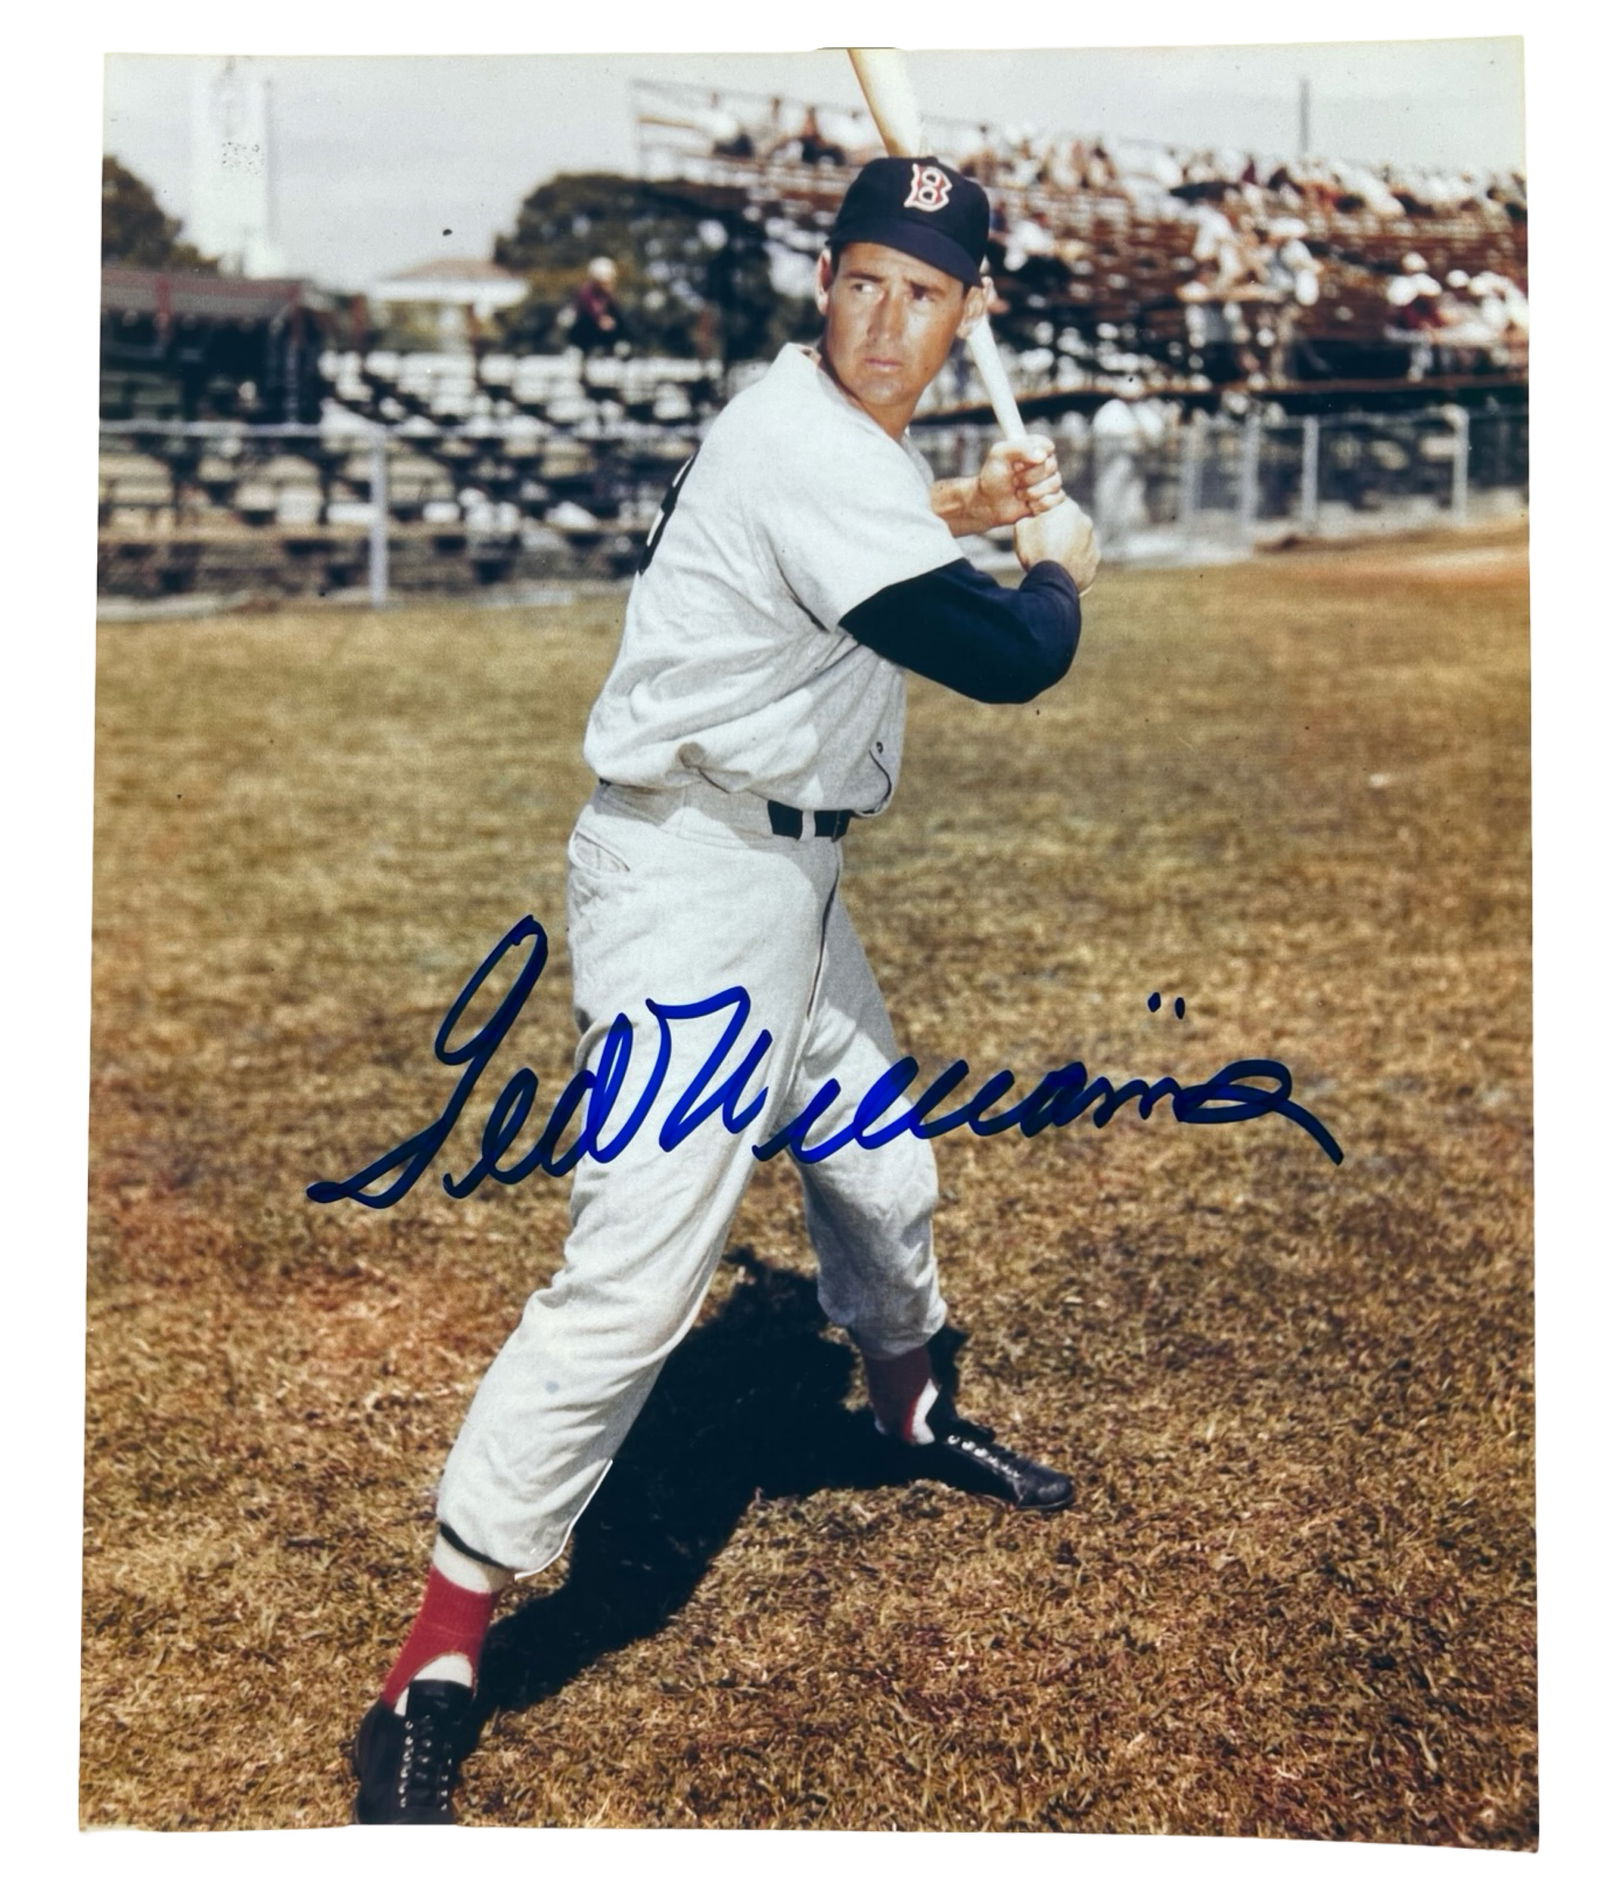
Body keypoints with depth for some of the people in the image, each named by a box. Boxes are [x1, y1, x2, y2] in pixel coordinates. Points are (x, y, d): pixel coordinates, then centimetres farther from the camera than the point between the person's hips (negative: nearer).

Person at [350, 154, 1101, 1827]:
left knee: (882, 1177, 25)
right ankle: (423, 1694, -12)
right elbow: (1004, 659, -24)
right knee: (634, 1277, -17)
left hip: (785, 876, 10)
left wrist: (954, 507, 26)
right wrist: (1060, 562, -4)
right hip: (692, 879, -10)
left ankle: (911, 1414, 54)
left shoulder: (829, 432, 11)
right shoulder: (804, 446, -21)